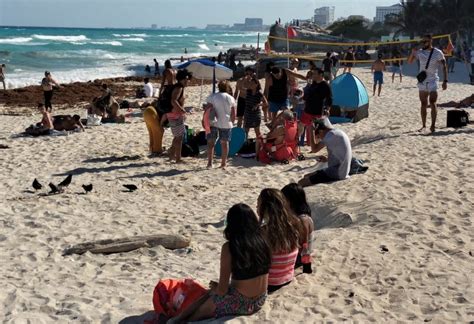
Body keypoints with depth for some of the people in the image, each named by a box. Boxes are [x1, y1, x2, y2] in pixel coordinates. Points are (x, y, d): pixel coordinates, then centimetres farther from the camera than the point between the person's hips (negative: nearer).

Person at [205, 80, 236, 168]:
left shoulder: (212, 97, -2)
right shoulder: (231, 98, 7)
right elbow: (233, 114, 6)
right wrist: (231, 122, 19)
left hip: (213, 123, -2)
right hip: (226, 124, 2)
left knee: (211, 142, 4)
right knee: (224, 143, 9)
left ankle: (210, 162, -3)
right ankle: (223, 163, 12)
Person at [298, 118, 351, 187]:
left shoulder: (332, 134, -17)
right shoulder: (338, 132, 13)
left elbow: (314, 149, -17)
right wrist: (327, 159, 9)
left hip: (336, 174, -11)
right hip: (340, 172, 11)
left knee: (301, 183, -14)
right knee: (306, 176, 20)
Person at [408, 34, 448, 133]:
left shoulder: (438, 53, -6)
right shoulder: (420, 52, 4)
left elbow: (444, 67, -4)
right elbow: (409, 62, 7)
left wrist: (445, 81, -12)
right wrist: (413, 53, -12)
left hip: (433, 81, -4)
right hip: (422, 81, 4)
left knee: (432, 103, -12)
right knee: (423, 104, 8)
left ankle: (433, 125, -10)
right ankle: (423, 125, 15)